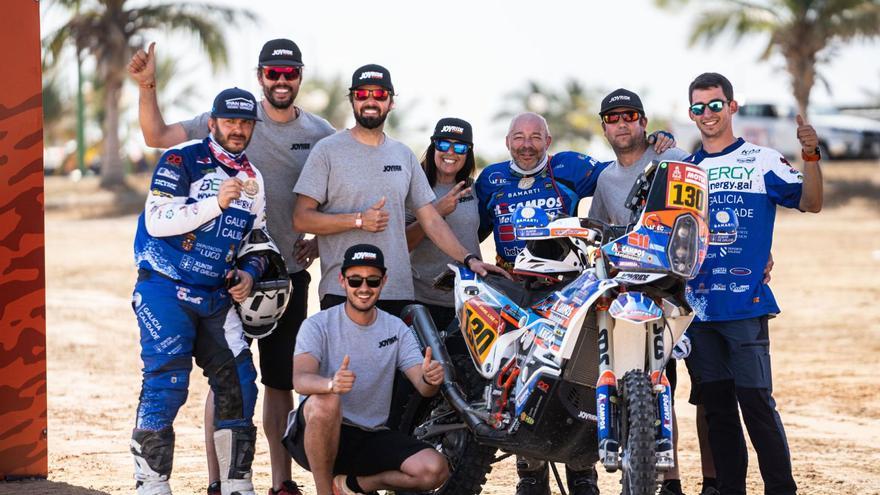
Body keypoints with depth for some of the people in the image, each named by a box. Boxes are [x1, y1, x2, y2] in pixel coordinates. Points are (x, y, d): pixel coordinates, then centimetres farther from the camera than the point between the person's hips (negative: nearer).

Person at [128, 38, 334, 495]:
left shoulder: (321, 134, 6)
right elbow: (157, 137, -6)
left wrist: (320, 240, 1)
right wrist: (147, 87, -19)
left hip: (289, 271, 3)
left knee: (281, 381, 9)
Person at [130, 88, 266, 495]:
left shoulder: (252, 180, 13)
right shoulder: (181, 161, -8)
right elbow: (157, 221, -18)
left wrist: (249, 272, 1)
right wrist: (216, 203, -24)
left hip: (217, 298, 6)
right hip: (165, 289, -6)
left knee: (238, 383, 2)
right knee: (166, 384, -14)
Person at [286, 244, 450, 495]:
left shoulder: (396, 329, 7)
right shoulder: (318, 325, -5)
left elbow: (422, 386, -4)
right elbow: (300, 379, -23)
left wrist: (430, 379, -31)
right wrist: (331, 383, -46)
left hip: (370, 438, 4)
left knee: (435, 470, -20)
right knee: (325, 400, -37)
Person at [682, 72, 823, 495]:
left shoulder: (761, 160, 1)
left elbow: (810, 203, -8)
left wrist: (810, 156, -23)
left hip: (746, 303, -5)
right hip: (696, 303, 5)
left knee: (756, 400, -11)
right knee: (716, 405, 8)